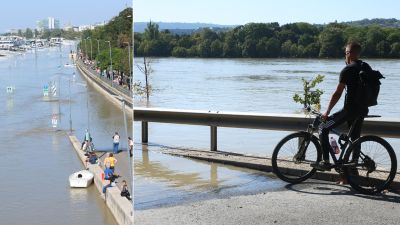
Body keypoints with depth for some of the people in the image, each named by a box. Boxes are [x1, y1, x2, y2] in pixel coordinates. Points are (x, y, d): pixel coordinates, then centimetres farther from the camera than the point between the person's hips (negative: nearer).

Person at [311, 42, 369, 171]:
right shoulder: (367, 67, 9)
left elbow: (337, 94, -13)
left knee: (323, 129, 0)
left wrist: (327, 113, -7)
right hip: (363, 109, 8)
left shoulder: (347, 70, -12)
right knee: (355, 137, 21)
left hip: (350, 109, -8)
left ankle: (325, 162, -4)